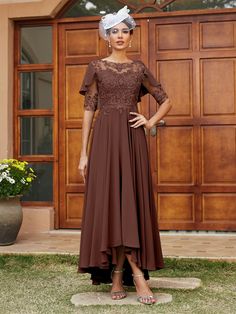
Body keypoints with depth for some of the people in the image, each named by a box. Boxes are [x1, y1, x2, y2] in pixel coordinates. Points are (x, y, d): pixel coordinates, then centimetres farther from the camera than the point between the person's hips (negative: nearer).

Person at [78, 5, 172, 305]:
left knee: (131, 201, -1)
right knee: (109, 201, -7)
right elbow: (88, 110, 2)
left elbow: (165, 101, 19)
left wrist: (151, 122, 0)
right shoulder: (97, 67, 6)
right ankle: (136, 272, 1)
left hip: (132, 139, 2)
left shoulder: (139, 68, 11)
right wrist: (83, 152, -4)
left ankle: (118, 274, 8)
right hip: (105, 138, -1)